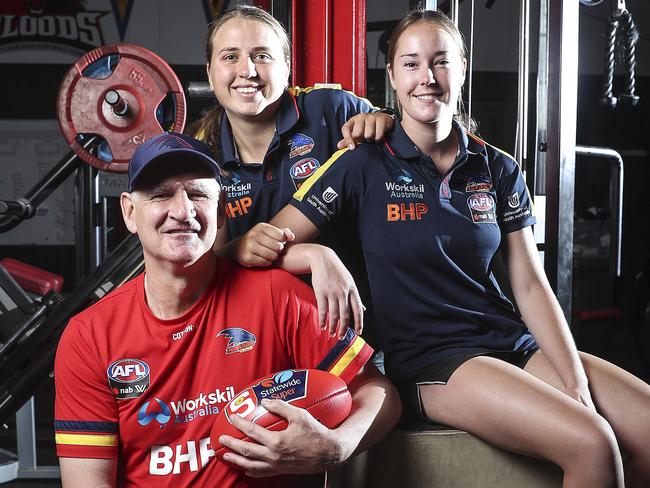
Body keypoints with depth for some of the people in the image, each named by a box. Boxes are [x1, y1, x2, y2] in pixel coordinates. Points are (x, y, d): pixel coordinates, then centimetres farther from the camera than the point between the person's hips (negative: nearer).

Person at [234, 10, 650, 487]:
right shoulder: (364, 166, -4)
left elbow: (531, 286, 4)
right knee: (592, 446, -25)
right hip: (429, 362, -5)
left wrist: (578, 383, -7)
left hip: (515, 342, 5)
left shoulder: (499, 170, 8)